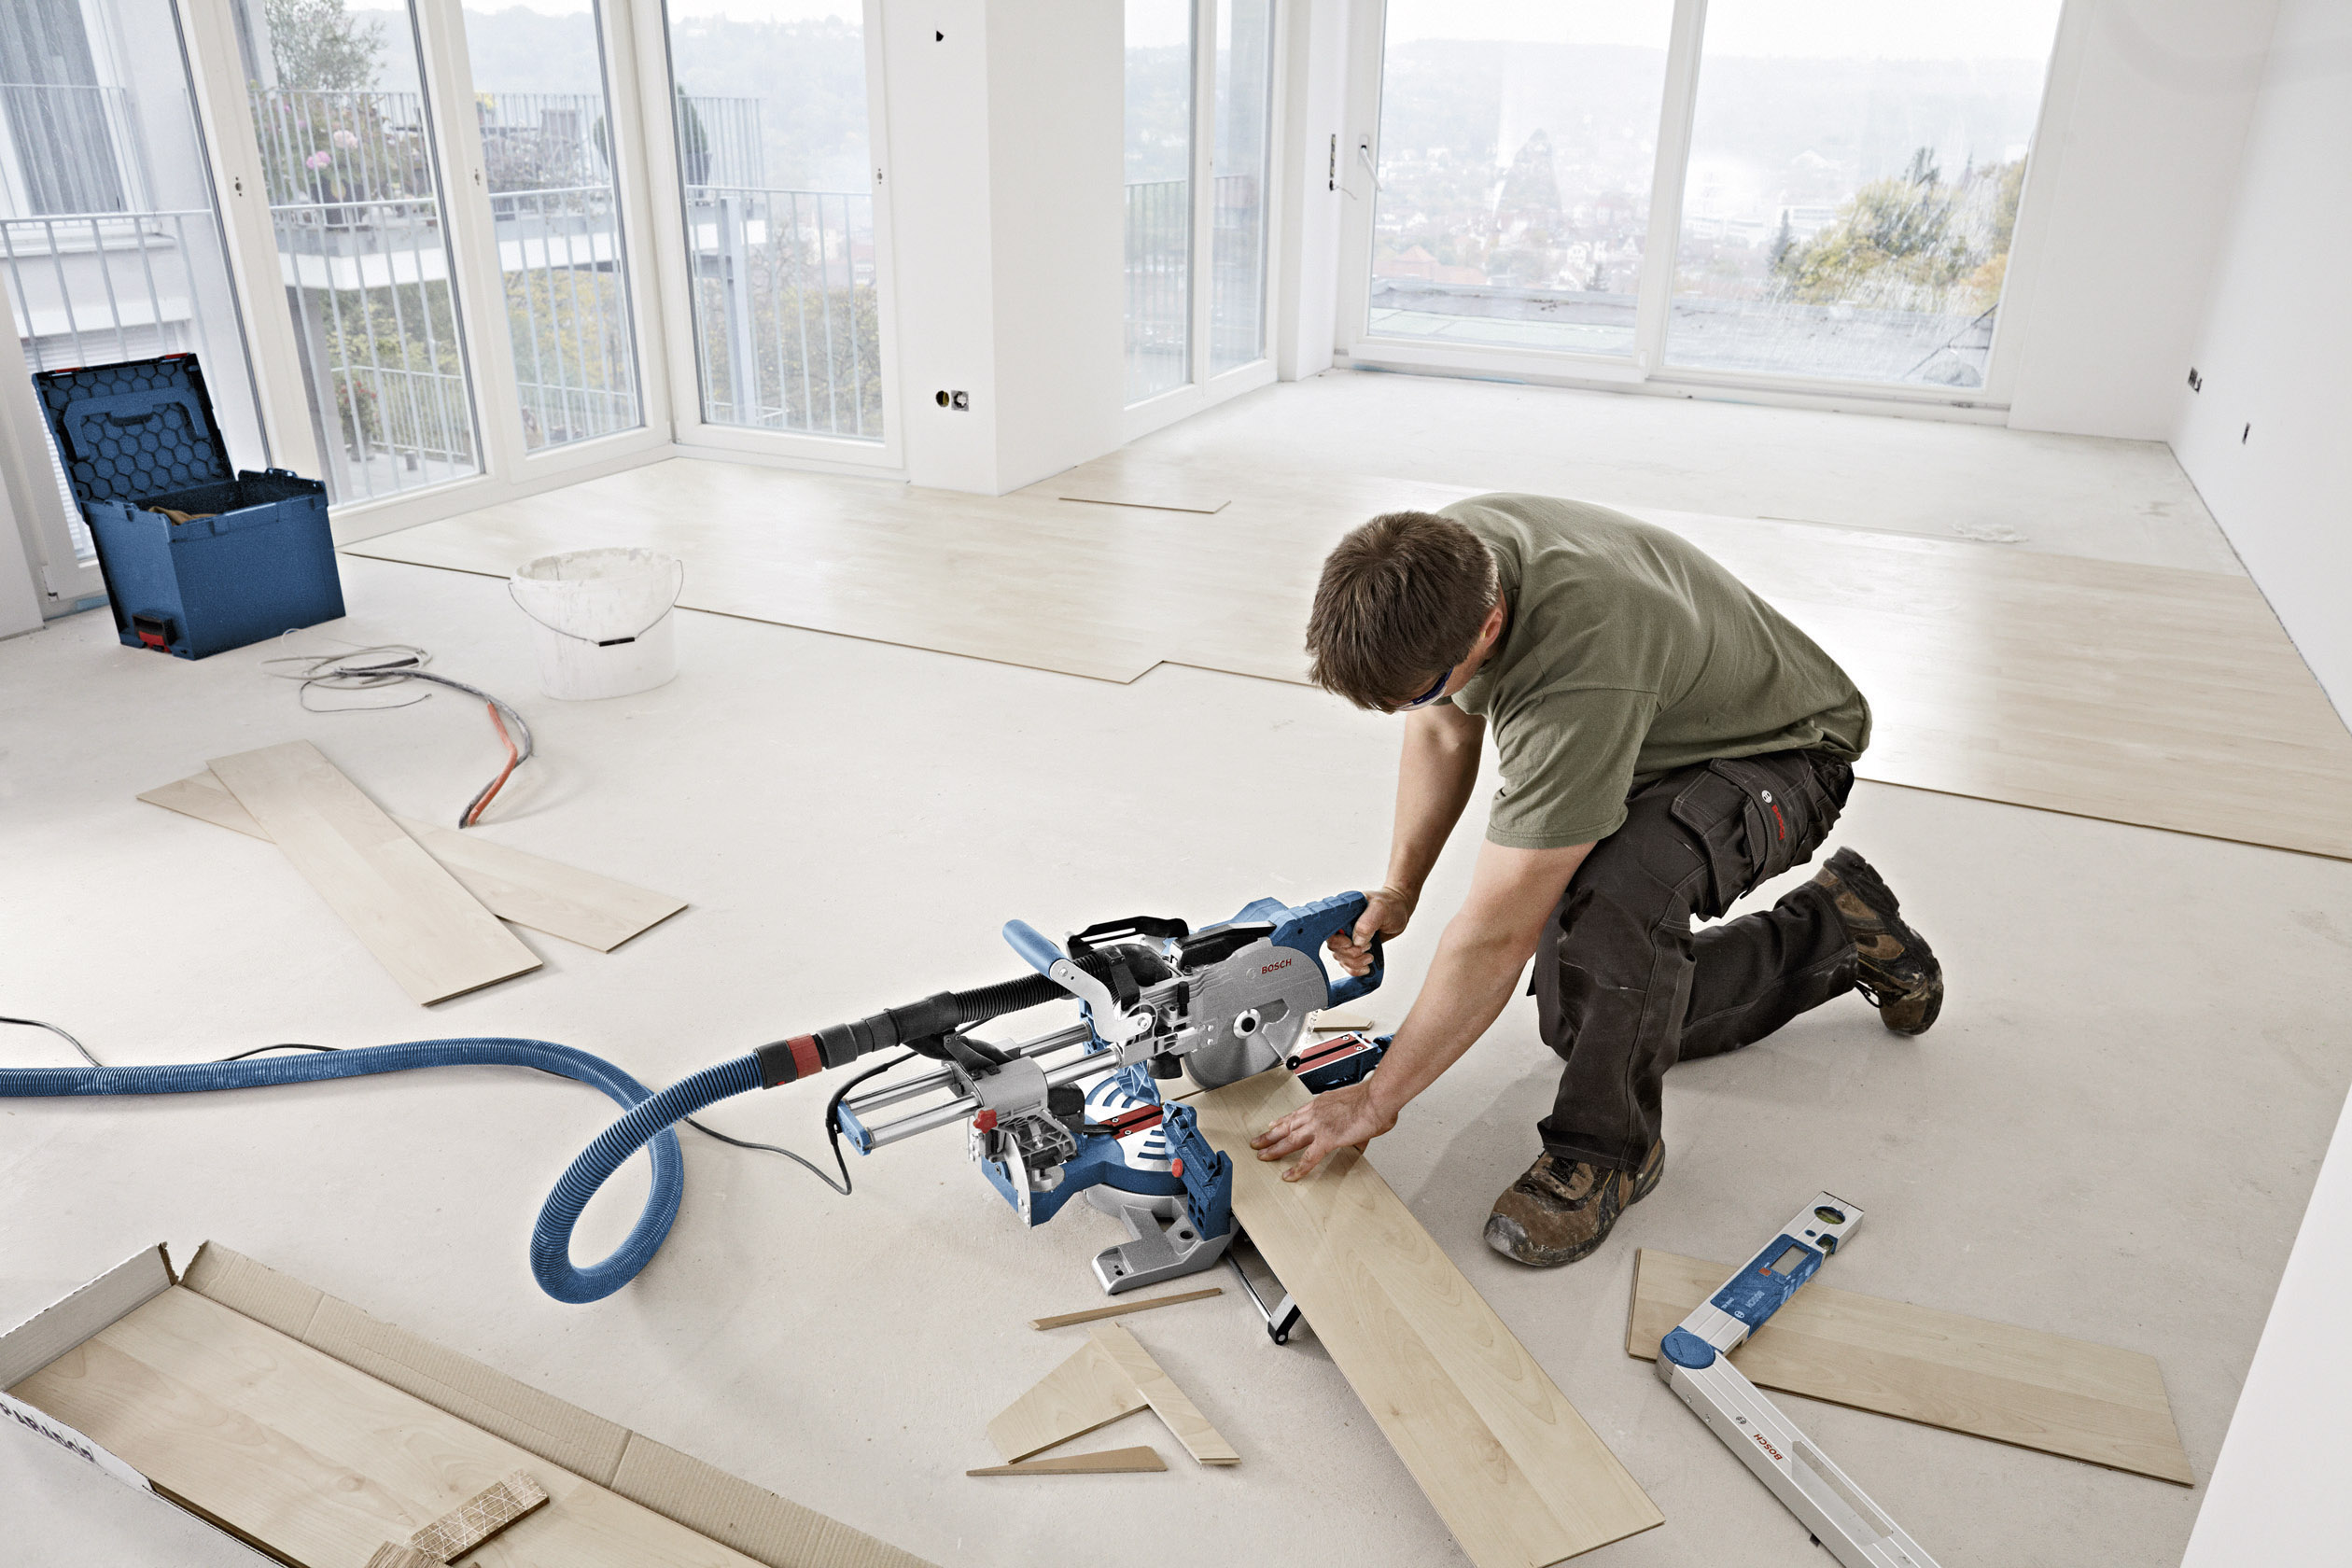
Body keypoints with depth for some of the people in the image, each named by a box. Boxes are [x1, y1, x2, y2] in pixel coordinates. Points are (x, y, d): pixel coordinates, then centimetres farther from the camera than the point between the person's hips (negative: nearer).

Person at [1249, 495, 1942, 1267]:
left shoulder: (1580, 674, -45)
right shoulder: (1443, 560, -20)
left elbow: (1498, 936, -39)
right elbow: (1444, 732, 0)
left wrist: (1375, 1099, -29)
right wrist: (1396, 891, -10)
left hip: (1775, 752, -8)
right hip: (1657, 738, 8)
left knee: (1615, 892, -40)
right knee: (1585, 1020, 9)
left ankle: (1609, 1146, -14)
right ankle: (1838, 929, 27)